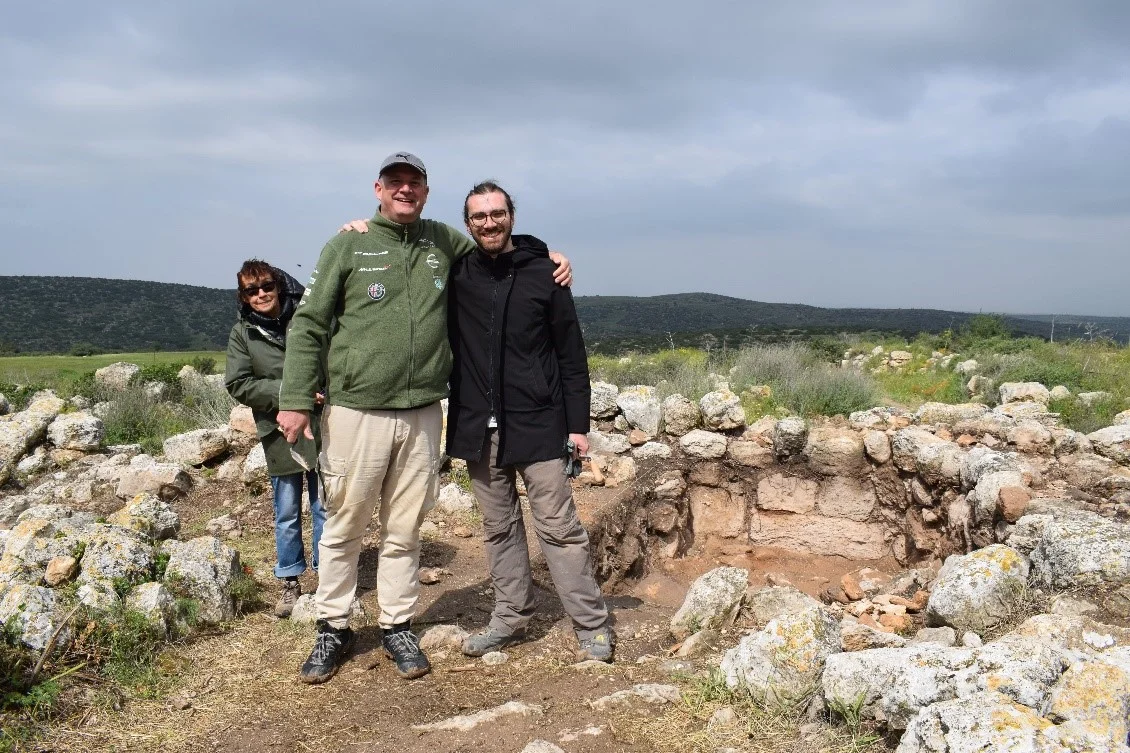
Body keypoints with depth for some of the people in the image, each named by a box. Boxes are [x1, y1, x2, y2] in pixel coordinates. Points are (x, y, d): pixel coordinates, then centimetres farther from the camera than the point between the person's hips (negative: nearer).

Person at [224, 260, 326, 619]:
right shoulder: (242, 333, 1)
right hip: (279, 433, 1)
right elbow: (238, 384, -5)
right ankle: (290, 582, 25)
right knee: (287, 513, 11)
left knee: (325, 508, 8)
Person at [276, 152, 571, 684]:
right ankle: (333, 629, 23)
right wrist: (295, 400, -7)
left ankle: (397, 626, 26)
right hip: (356, 413, -2)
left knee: (404, 531, 11)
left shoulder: (443, 242, 10)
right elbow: (308, 324, 0)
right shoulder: (349, 245, 1)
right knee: (344, 527, 7)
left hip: (422, 416, 3)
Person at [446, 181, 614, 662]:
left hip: (538, 425, -3)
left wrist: (578, 424, -3)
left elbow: (571, 355, 0)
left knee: (559, 527, 0)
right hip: (477, 427, 3)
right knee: (499, 528, 12)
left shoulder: (543, 273, -1)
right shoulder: (456, 274, 4)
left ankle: (592, 624, 8)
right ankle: (511, 617, 25)